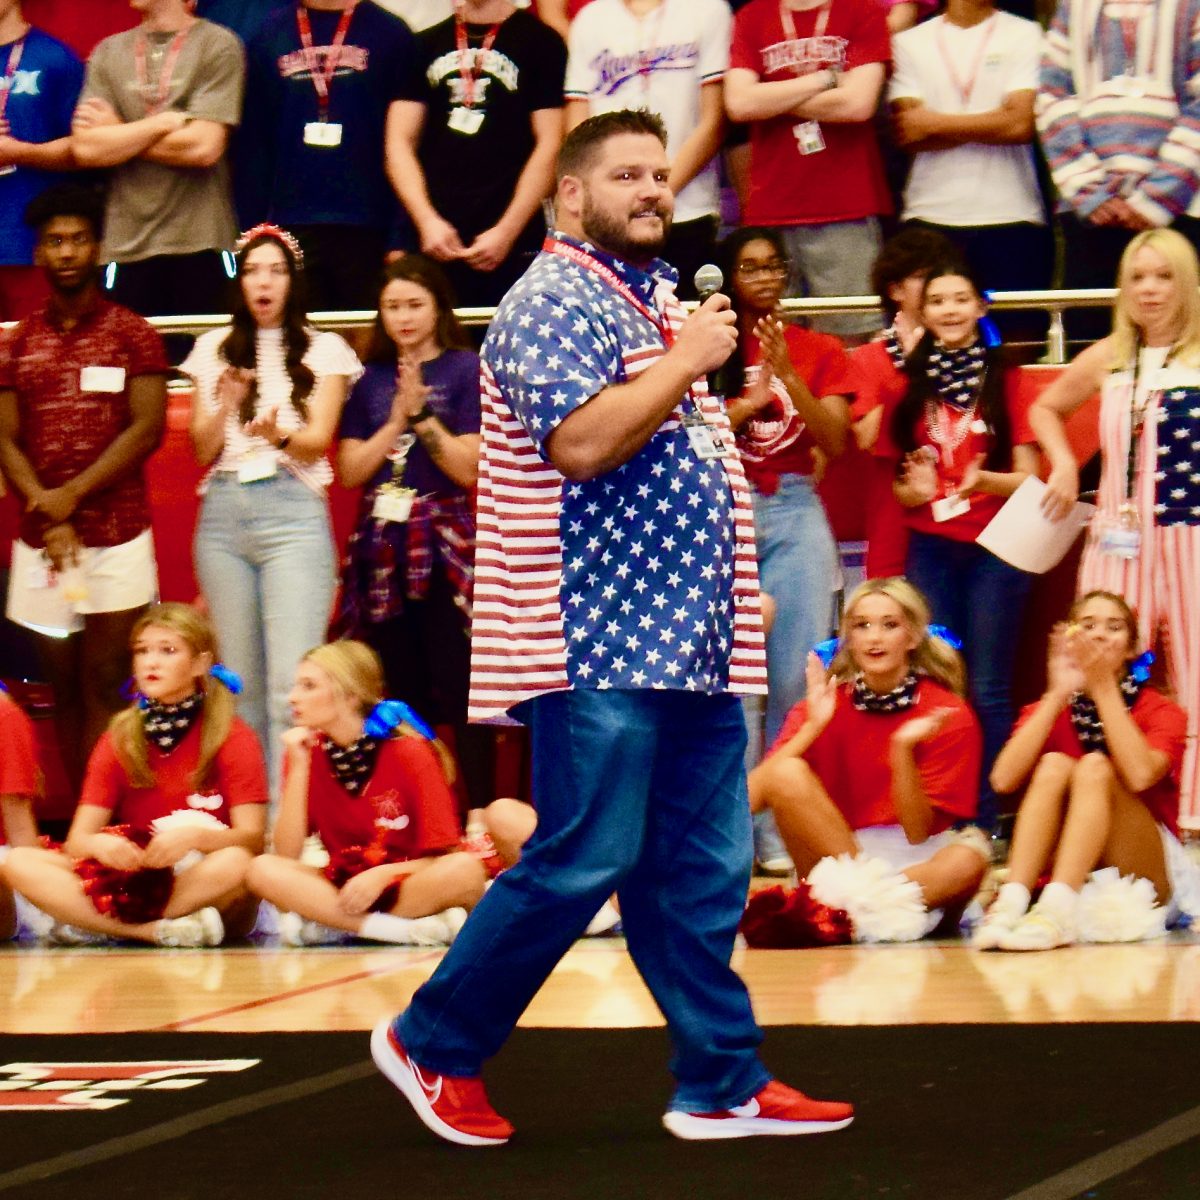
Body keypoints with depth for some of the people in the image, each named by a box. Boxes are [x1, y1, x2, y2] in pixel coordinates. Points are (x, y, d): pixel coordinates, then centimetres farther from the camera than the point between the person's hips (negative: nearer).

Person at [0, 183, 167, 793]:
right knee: (63, 689, 5)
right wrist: (50, 518, -9)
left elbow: (147, 428, -6)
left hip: (117, 537, -3)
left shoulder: (131, 335, 2)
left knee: (102, 688, -7)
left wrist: (70, 497, -13)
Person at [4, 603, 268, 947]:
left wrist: (194, 836, -33)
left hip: (206, 887, -3)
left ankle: (95, 925, -25)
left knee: (234, 863, -38)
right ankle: (163, 931, -28)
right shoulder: (118, 740, 9)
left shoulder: (233, 738, -1)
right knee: (20, 863, -17)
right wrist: (98, 844, -26)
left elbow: (252, 838, -12)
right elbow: (77, 840, -1)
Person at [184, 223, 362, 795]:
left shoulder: (324, 350, 9)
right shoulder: (214, 350, 16)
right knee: (241, 683, 4)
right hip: (223, 516, 3)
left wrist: (279, 435, -24)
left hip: (293, 513, -3)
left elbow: (318, 440, -2)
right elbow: (203, 450, 13)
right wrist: (226, 403, -8)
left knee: (291, 683, -15)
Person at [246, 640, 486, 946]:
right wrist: (299, 767, -12)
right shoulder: (307, 752, 1)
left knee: (466, 869, -33)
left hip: (409, 886, -3)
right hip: (342, 888, 3)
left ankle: (333, 928, -23)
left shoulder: (411, 753, -8)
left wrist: (382, 875, -24)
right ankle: (410, 930, -29)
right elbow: (287, 854, -8)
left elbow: (443, 858, -9)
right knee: (263, 870, -25)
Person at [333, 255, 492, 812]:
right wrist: (398, 418, -6)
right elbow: (350, 470, 5)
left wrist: (422, 413, -13)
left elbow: (468, 468, -6)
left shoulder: (465, 370, 2)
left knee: (458, 691, -9)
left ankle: (480, 813, -8)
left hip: (446, 547, -4)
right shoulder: (371, 380, 13)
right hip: (381, 549, 4)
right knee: (400, 696, 3)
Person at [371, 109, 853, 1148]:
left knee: (703, 870, 8)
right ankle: (434, 1044, 7)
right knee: (582, 863, -7)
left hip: (689, 638, 9)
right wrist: (687, 362, -16)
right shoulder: (555, 302, -10)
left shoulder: (661, 296, 19)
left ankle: (724, 1083, 12)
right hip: (599, 643, -9)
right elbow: (583, 441, -25)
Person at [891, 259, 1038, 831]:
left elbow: (1027, 477, -1)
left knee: (988, 688, -4)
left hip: (994, 549, -3)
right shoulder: (912, 382, 9)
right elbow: (894, 475, 14)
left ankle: (986, 819, -1)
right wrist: (909, 489, -8)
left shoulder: (1004, 380, 1)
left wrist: (986, 480, -20)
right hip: (929, 548, 3)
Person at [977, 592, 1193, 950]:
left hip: (1141, 872, -2)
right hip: (1061, 865, 2)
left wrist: (1104, 688, -17)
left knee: (1095, 766, -24)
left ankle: (1056, 912, -46)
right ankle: (1011, 904, -40)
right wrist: (1057, 694, -13)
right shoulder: (1049, 710, 10)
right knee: (1054, 764, -21)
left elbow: (1141, 775, -22)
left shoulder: (1161, 712, 2)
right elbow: (1004, 779, -11)